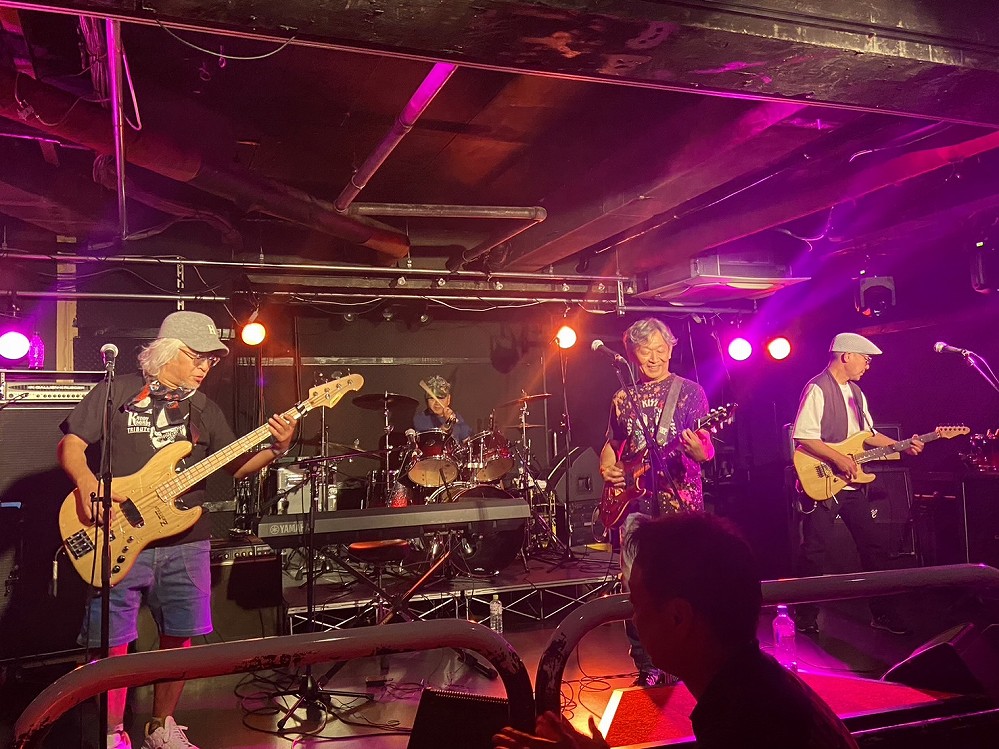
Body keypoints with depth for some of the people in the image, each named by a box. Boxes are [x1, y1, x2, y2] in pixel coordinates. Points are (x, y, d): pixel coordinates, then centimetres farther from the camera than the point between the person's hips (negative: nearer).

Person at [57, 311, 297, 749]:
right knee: (111, 642, 0)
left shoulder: (204, 409, 13)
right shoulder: (119, 392, 1)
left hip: (186, 542, 4)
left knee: (179, 637, 9)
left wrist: (276, 448, -6)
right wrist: (87, 484, -20)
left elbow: (236, 466, 12)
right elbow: (70, 444, 0)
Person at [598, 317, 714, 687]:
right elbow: (611, 443, 24)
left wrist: (696, 449, -26)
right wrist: (606, 467, 4)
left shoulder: (689, 391, 3)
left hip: (679, 498, -3)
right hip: (633, 500, 3)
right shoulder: (623, 399, 14)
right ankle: (647, 667, 15)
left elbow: (706, 451, -4)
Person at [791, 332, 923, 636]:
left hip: (851, 483, 9)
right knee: (816, 552, -3)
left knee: (874, 545, 13)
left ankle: (882, 612, 25)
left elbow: (868, 433, 22)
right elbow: (803, 436, -21)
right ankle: (806, 618, 10)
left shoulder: (855, 392, 16)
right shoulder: (818, 389, -14)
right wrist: (838, 458, -21)